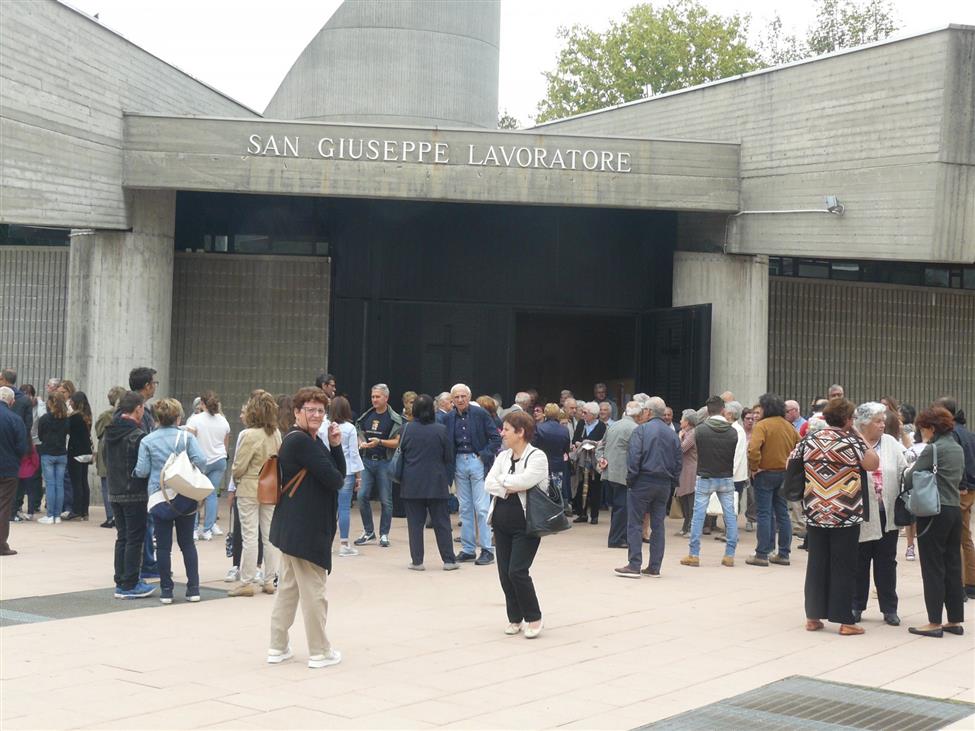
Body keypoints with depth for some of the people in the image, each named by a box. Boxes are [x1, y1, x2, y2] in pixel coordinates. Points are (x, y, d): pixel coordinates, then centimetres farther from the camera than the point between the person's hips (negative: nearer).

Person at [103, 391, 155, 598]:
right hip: (135, 494, -7)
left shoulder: (109, 433, 7)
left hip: (114, 493, 7)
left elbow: (106, 460, 14)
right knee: (135, 539, 0)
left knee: (122, 537, 15)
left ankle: (121, 582, 18)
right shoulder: (137, 435, -17)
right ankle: (129, 585, 2)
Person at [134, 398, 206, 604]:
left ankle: (166, 590, 9)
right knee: (187, 543, 11)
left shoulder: (147, 441, -1)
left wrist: (135, 470, 16)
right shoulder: (186, 437, -3)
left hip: (159, 498, 0)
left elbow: (142, 471, -7)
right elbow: (200, 460, -14)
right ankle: (193, 588, 11)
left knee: (163, 546, 6)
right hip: (185, 498, 0)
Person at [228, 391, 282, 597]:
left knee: (249, 536, 0)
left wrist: (236, 480, 5)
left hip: (249, 489, -6)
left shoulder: (249, 435, -19)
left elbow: (238, 467, -14)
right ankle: (269, 581, 17)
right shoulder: (276, 434, 0)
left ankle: (246, 582, 5)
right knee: (269, 535, 11)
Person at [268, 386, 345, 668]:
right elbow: (334, 479, -21)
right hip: (305, 529, -11)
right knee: (314, 591, 0)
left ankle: (278, 648, 23)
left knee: (288, 587, 15)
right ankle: (319, 652, 10)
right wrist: (336, 476, 1)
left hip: (292, 527, 11)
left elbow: (340, 473, 11)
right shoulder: (300, 442, -18)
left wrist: (335, 445, -2)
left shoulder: (312, 441, 14)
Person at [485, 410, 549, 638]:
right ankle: (515, 618, 21)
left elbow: (524, 481, -24)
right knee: (504, 573, 7)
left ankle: (534, 618, 5)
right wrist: (510, 488, -15)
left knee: (517, 571, -12)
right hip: (502, 522, 7)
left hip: (526, 523, -6)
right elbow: (488, 484, -1)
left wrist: (503, 481, -7)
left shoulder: (537, 457, -9)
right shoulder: (503, 456, 10)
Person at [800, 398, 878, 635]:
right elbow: (873, 464, -9)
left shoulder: (810, 440, 5)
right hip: (846, 515, -4)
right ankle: (844, 620, 4)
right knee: (844, 567, 2)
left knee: (816, 564, 10)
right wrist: (862, 440, 1)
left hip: (815, 513, 4)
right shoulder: (851, 441, -8)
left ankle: (813, 616, 13)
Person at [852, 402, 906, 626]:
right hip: (861, 515, -4)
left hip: (887, 515, 4)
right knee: (859, 563, 8)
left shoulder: (891, 443, 5)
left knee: (886, 563, 11)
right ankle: (856, 606, 20)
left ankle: (889, 608, 20)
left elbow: (903, 472, 1)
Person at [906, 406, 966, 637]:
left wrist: (908, 471, 8)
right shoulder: (958, 449, 11)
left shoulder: (933, 449, -13)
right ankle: (955, 621, 16)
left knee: (933, 568, -2)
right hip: (955, 509, 8)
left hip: (934, 512, -8)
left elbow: (909, 480, -13)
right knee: (953, 566, 11)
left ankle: (935, 622, 1)